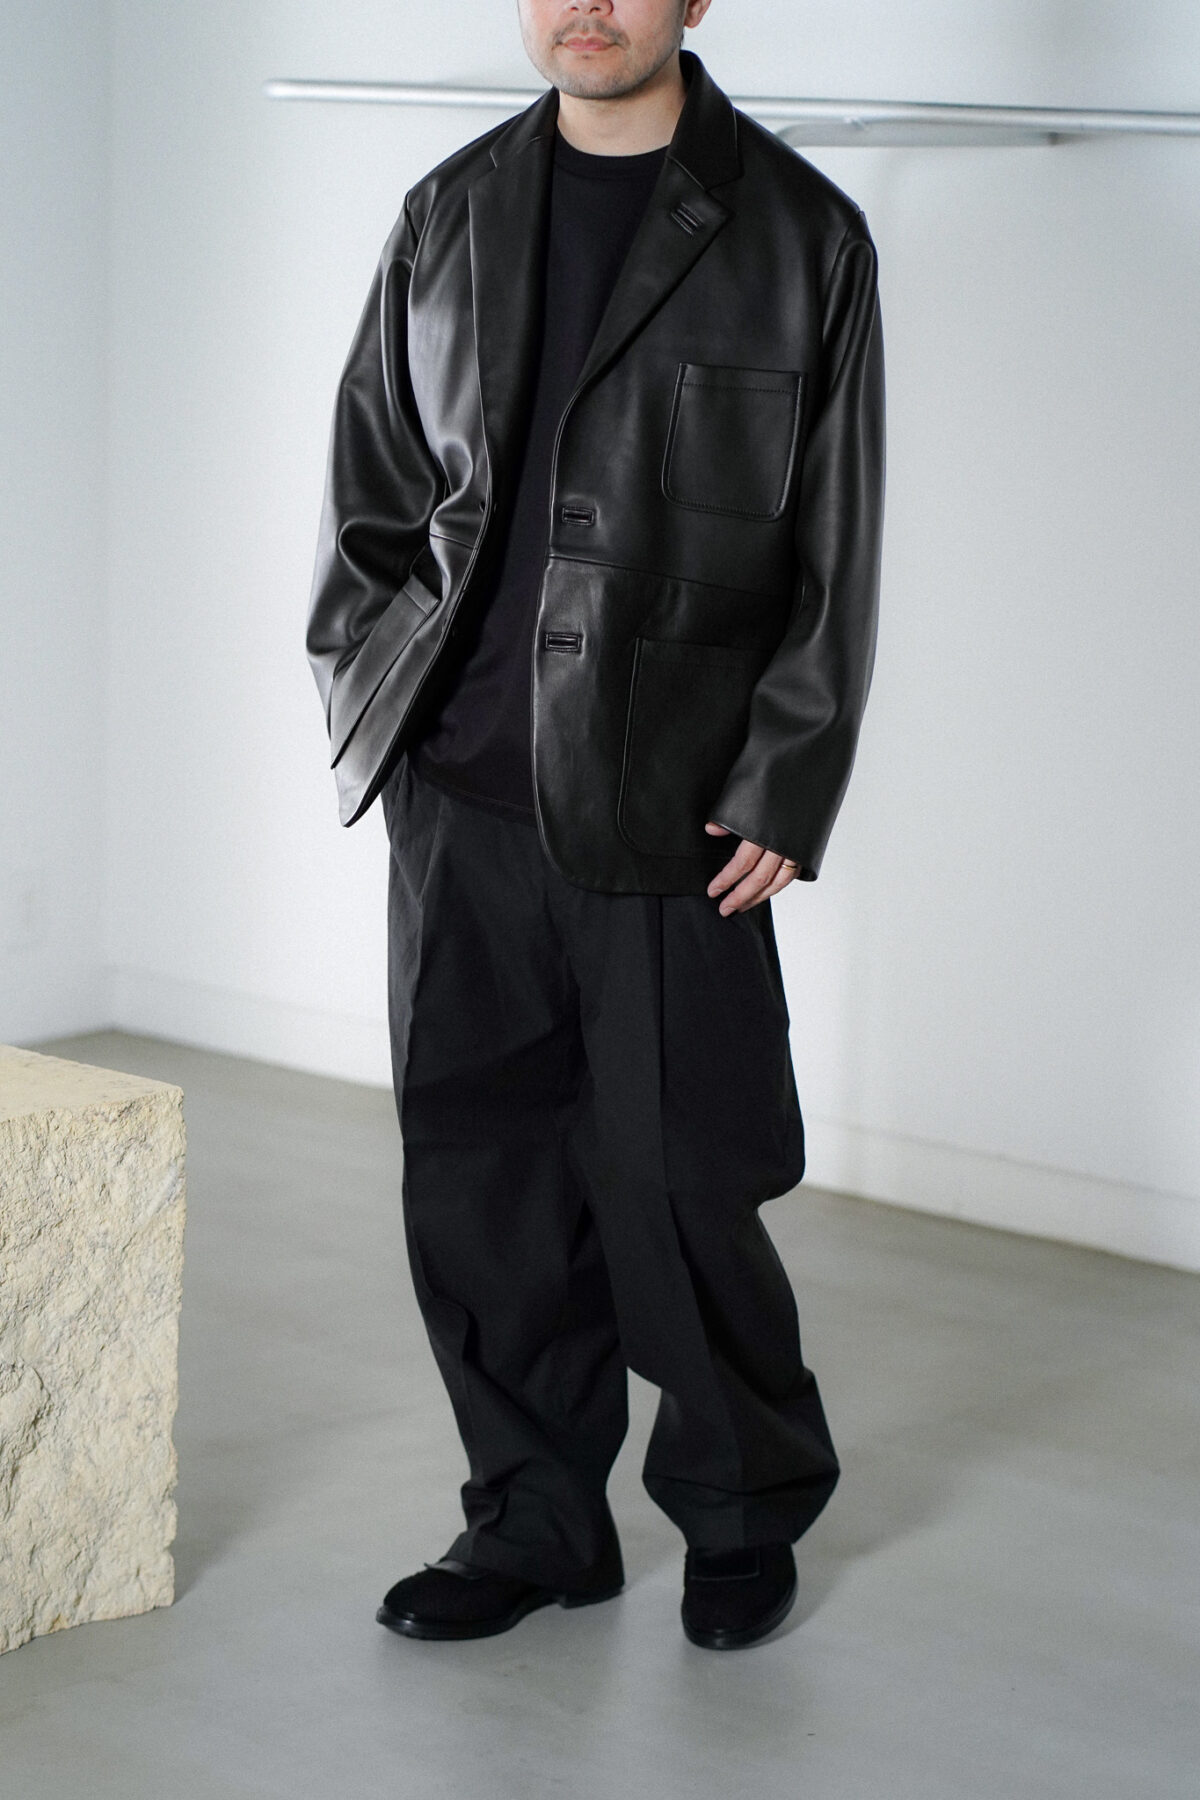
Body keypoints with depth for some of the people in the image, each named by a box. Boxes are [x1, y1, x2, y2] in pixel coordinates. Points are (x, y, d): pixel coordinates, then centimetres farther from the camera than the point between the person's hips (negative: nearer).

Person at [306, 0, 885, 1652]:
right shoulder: (449, 218, 11)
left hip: (670, 815, -4)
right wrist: (371, 704, 7)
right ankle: (538, 1518, 23)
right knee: (478, 1173, 7)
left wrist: (781, 802, -6)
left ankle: (750, 1512, 24)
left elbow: (836, 556, -2)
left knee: (674, 1187, 1)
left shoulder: (800, 239, -1)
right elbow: (370, 488, 17)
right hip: (463, 795, 4)